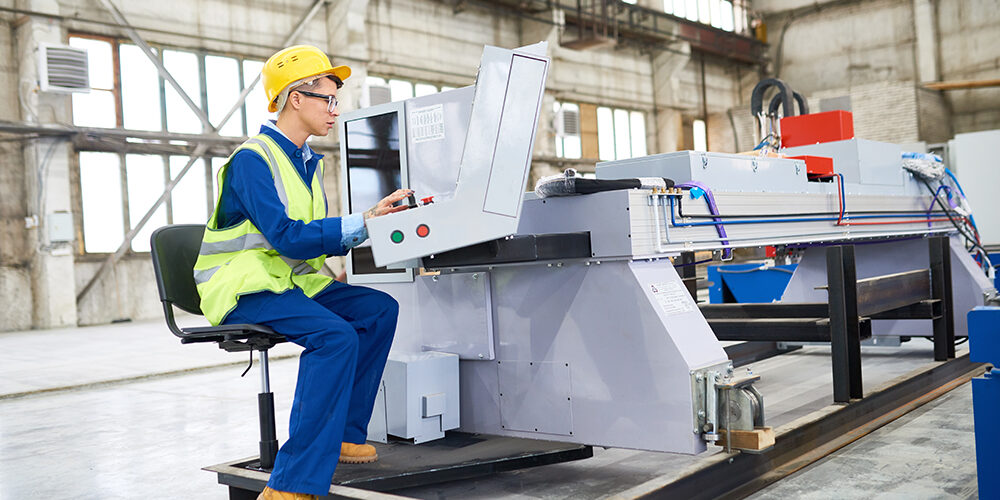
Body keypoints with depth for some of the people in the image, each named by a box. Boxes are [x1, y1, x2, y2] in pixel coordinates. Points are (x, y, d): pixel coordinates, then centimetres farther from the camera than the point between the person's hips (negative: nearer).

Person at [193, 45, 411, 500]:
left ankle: (343, 433, -3)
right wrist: (364, 222, -25)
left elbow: (322, 236, 10)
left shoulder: (308, 162, 15)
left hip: (294, 283, 9)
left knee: (380, 308, -11)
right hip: (244, 290, -9)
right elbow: (288, 237, -25)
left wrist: (373, 222, -6)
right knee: (335, 335, -31)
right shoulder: (252, 159, -13)